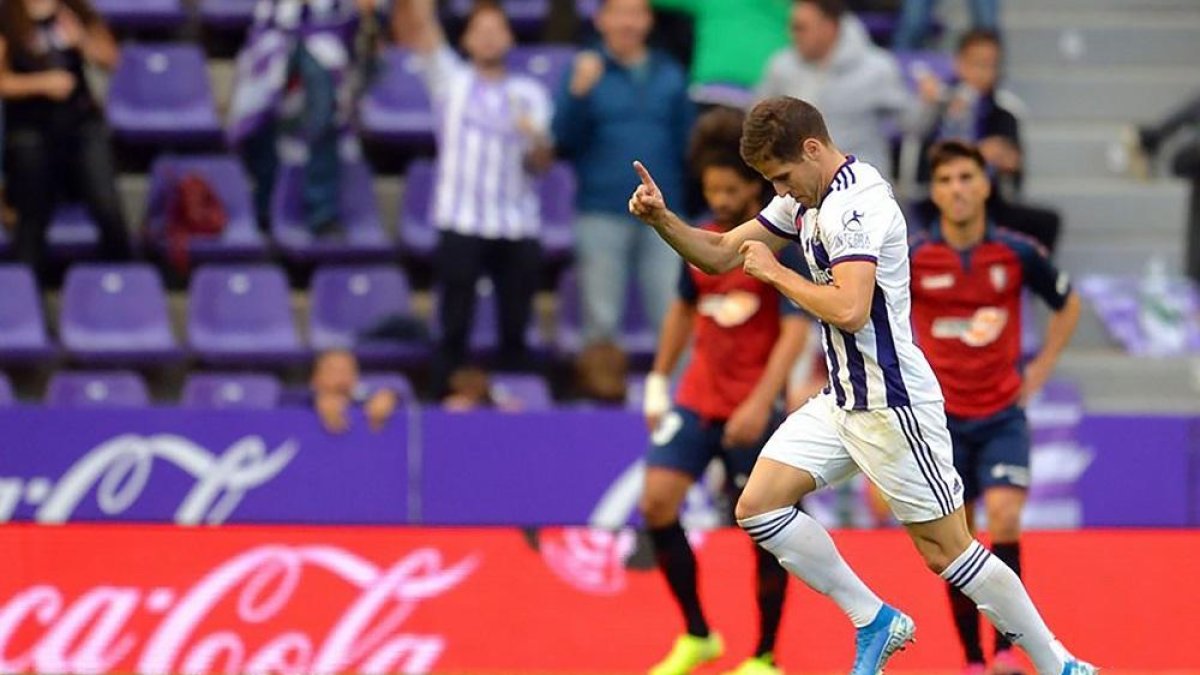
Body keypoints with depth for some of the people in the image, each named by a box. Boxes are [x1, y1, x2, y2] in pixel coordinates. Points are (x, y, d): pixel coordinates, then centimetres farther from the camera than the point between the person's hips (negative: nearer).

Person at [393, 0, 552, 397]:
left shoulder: (530, 93, 11)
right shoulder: (451, 80, 9)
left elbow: (541, 163, 4)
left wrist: (537, 140, -18)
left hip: (518, 229, 1)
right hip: (461, 225, -1)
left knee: (515, 328, 3)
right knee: (455, 327, -3)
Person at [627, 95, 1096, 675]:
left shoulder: (854, 203, -19)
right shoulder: (807, 200, 11)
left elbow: (849, 311, -30)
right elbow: (720, 255, 17)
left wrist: (776, 272, -17)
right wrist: (661, 218, -1)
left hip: (893, 404, -10)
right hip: (841, 403, 10)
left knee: (945, 550, -5)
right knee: (758, 507, 1)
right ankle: (874, 621, 10)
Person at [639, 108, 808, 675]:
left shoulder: (782, 242, -10)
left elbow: (795, 327, -18)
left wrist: (762, 403, -27)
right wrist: (658, 381, 17)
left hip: (753, 409, -5)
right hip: (698, 397, 5)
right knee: (657, 501, -6)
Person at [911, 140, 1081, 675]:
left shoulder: (1018, 253, -5)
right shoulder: (912, 258, -7)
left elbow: (1067, 305, 13)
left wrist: (1040, 369, 6)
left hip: (1003, 414, -1)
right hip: (942, 418, 1)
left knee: (1004, 516, -20)